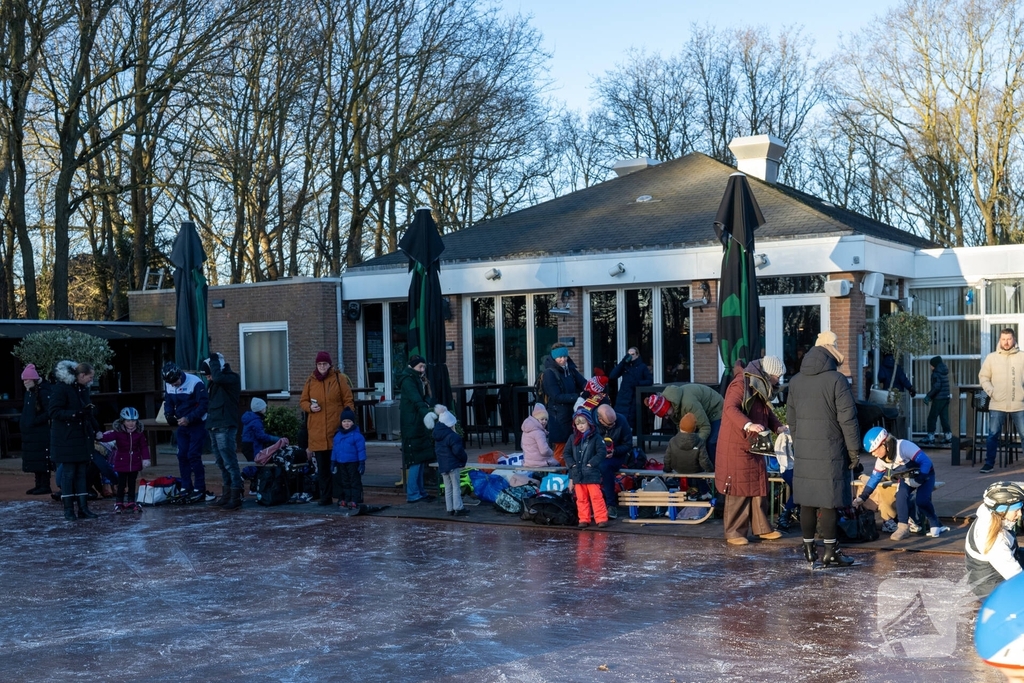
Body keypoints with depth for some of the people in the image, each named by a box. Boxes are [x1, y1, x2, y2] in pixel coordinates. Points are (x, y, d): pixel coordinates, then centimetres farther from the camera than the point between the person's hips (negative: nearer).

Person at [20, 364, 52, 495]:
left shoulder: (43, 392, -13)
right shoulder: (28, 393, 14)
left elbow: (49, 412, -18)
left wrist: (35, 421, -19)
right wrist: (22, 422, 12)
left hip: (41, 433, -9)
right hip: (30, 433, 9)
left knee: (41, 459, -6)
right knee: (34, 459, 11)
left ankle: (45, 486, -1)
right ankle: (39, 484, 18)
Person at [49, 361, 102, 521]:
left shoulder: (83, 389, 11)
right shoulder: (61, 388, -13)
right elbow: (54, 411, -17)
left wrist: (97, 430, 9)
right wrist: (76, 414, -27)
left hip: (82, 437, 7)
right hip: (66, 439, -7)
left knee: (81, 472, 8)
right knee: (68, 473, -2)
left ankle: (83, 508, 12)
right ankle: (68, 510, 6)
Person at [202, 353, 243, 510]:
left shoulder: (232, 378, -9)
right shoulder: (217, 382, 17)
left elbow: (218, 377, -29)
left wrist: (214, 360, -15)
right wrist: (210, 423, 16)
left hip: (225, 427, -9)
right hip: (215, 426, 9)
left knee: (230, 463, -9)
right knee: (221, 464, 11)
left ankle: (236, 498, -8)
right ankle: (226, 496, 16)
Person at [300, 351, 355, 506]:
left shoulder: (340, 378, 2)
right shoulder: (311, 381, 10)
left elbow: (348, 401, 1)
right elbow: (303, 401, 15)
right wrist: (310, 407, -6)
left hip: (336, 430, -3)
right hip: (317, 431, 3)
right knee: (322, 467, 6)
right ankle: (325, 497, 13)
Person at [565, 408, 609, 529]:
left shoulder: (595, 438, -3)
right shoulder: (573, 438, 10)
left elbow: (601, 452, -8)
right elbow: (567, 453, 11)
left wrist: (592, 463, -15)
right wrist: (572, 464, -3)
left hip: (592, 474, -4)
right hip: (577, 474, 4)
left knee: (596, 497, -5)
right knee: (581, 498, 9)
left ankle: (601, 519, 0)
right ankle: (584, 519, 17)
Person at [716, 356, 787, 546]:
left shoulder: (761, 387, 12)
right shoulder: (741, 384, -17)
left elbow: (766, 411, 22)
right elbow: (730, 408, -31)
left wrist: (778, 426, 2)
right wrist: (748, 425, -46)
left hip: (754, 445, 9)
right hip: (736, 445, -9)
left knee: (759, 486, 10)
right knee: (739, 488, -5)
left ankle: (762, 528, 18)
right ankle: (734, 533, 2)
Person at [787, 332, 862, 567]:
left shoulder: (796, 381, 11)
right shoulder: (836, 380, -9)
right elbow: (847, 418, -10)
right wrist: (854, 450, -4)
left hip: (803, 451, 6)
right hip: (830, 450, -5)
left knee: (806, 501, 9)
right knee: (829, 501, -2)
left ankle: (809, 549, 15)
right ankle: (831, 552, 1)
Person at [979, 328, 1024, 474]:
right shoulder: (991, 357, 5)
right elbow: (983, 377, 8)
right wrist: (991, 392, -5)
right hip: (997, 405, 0)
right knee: (993, 435, 2)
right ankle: (989, 463, 11)